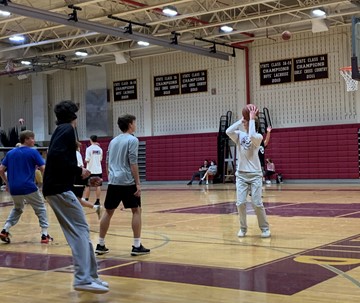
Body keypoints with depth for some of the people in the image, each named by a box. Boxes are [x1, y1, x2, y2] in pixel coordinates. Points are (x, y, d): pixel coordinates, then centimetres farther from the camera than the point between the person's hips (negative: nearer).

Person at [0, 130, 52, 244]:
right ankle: (44, 235, 5)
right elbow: (43, 169, -8)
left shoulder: (10, 153, 11)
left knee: (17, 209, 28)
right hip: (28, 187, -5)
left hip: (13, 188, 5)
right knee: (41, 208, 12)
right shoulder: (33, 152, -3)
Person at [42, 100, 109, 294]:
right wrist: (79, 170, -13)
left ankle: (89, 276, 14)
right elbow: (57, 156, -21)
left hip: (56, 187, 10)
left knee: (77, 231, 11)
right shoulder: (67, 129, -7)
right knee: (80, 230, -12)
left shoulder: (61, 130, 21)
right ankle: (83, 279, -18)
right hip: (60, 188, -10)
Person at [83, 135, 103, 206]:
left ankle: (86, 200, 8)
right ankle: (97, 201, 3)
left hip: (90, 170, -3)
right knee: (98, 186, 4)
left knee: (87, 186, 6)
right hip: (98, 170, 3)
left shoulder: (89, 148, -10)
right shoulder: (99, 149, 4)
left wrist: (86, 160, 7)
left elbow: (87, 160, -12)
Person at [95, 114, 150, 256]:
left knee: (108, 212, 11)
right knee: (136, 210, 2)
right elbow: (133, 163, -12)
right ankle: (137, 246, 0)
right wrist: (138, 183, -11)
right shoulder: (132, 140, -5)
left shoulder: (113, 141, 16)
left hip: (113, 182, 6)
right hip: (128, 182, -6)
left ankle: (101, 245, 13)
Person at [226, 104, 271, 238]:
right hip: (241, 174, 3)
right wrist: (241, 120, -8)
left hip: (255, 174, -3)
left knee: (257, 203, -6)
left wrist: (252, 118, -18)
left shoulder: (258, 137, -4)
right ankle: (243, 228, 14)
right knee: (240, 203, -3)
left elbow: (251, 136, -27)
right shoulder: (239, 135, 6)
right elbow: (228, 131, -15)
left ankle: (265, 228, 11)